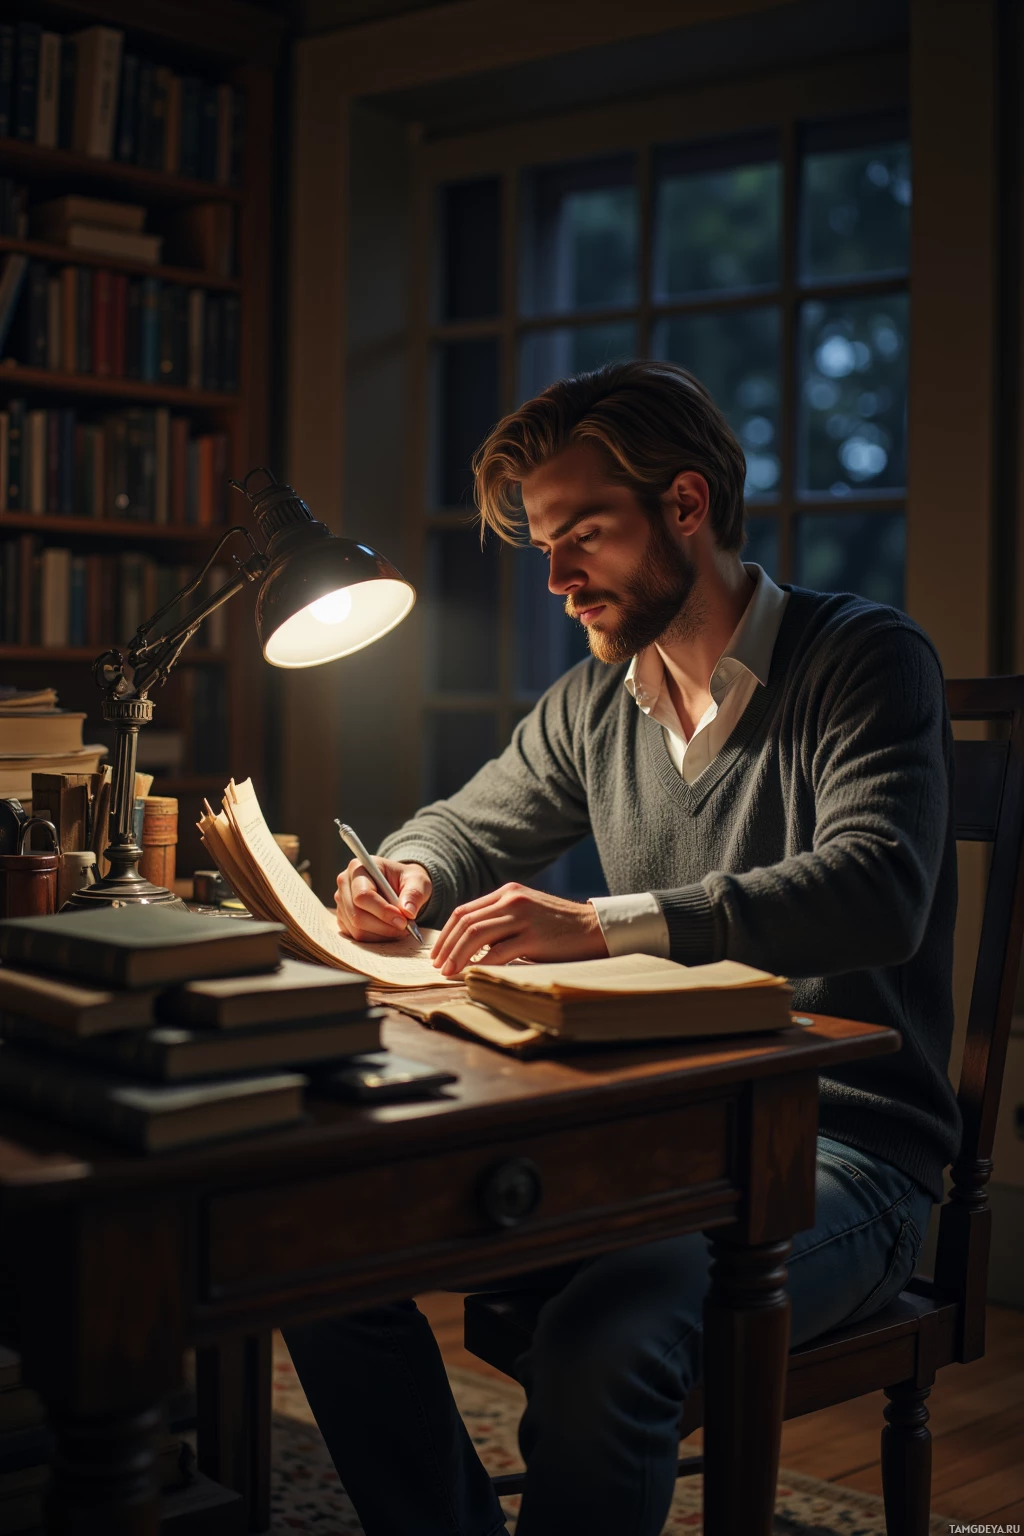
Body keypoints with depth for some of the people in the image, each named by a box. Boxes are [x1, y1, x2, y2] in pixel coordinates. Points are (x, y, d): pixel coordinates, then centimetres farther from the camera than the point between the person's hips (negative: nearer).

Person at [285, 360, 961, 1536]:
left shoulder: (865, 661, -8)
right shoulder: (594, 703, 12)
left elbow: (877, 892, -26)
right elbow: (465, 825, 27)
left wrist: (598, 925, -35)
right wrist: (406, 876, 0)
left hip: (838, 1143, -6)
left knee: (598, 1347, -34)